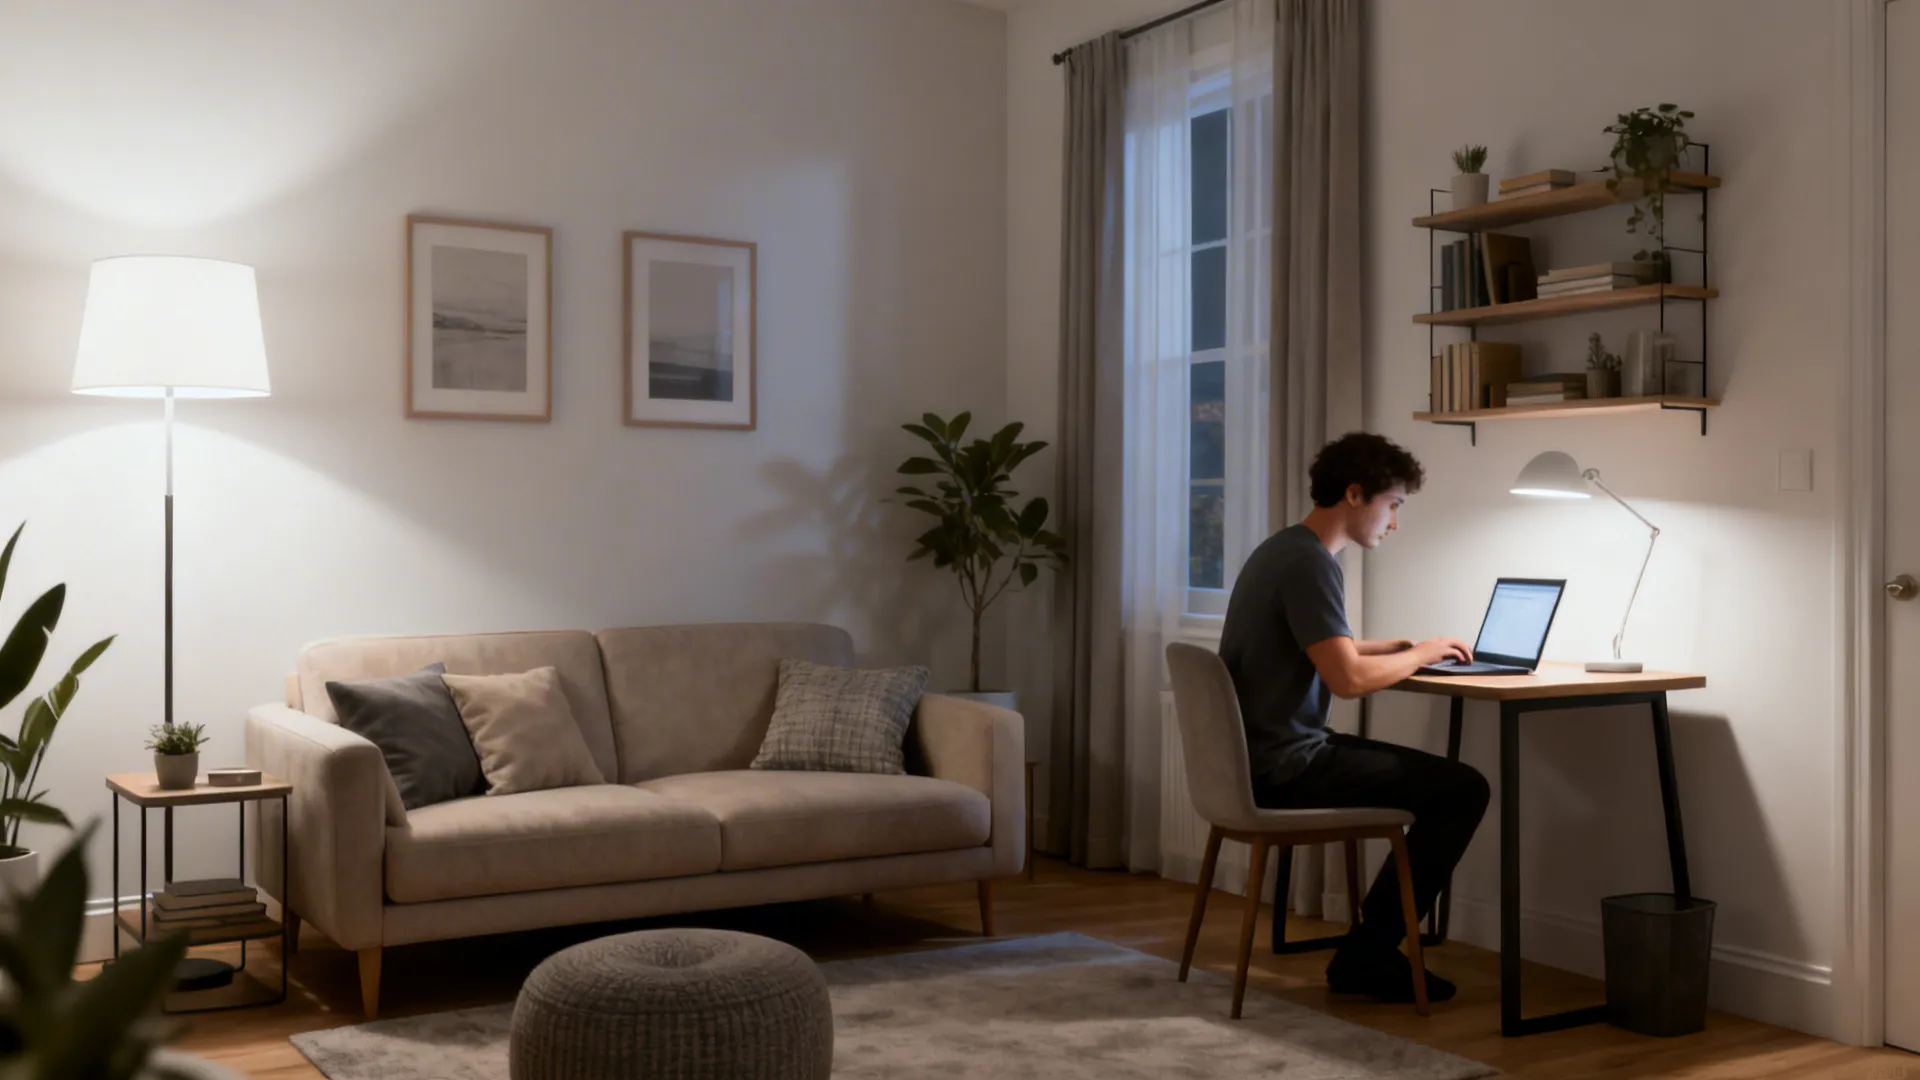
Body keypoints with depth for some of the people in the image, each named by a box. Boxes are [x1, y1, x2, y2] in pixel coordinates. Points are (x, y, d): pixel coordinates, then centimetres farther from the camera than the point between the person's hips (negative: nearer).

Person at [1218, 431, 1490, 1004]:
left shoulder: (1283, 550, 14)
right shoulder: (1309, 563, -18)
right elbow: (1347, 678, -25)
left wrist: (1407, 646, 13)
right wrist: (1420, 655, -7)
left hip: (1258, 760, 10)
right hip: (1285, 770, -10)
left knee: (1439, 781, 21)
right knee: (1463, 789, -7)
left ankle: (1371, 950, 20)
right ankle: (1366, 956, 0)